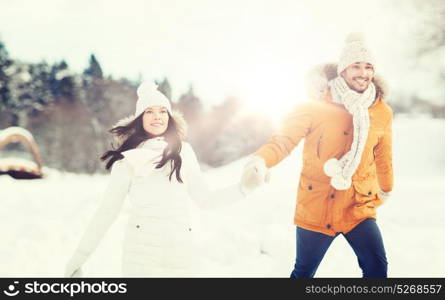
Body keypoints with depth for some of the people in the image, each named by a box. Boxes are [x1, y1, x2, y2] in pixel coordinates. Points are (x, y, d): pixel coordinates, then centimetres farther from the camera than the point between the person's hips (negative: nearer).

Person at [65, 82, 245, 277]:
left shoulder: (183, 151, 9)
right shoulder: (128, 159, 4)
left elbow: (204, 199, 8)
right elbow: (107, 210, 5)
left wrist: (243, 188, -4)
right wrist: (79, 256, 3)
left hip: (181, 252, 2)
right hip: (141, 251, -2)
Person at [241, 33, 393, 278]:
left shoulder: (382, 112, 0)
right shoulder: (316, 106, -10)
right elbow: (284, 138, -18)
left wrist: (386, 189, 30)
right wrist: (259, 161, -38)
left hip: (358, 208, 2)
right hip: (315, 209, -2)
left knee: (377, 269, -7)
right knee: (303, 273, 12)